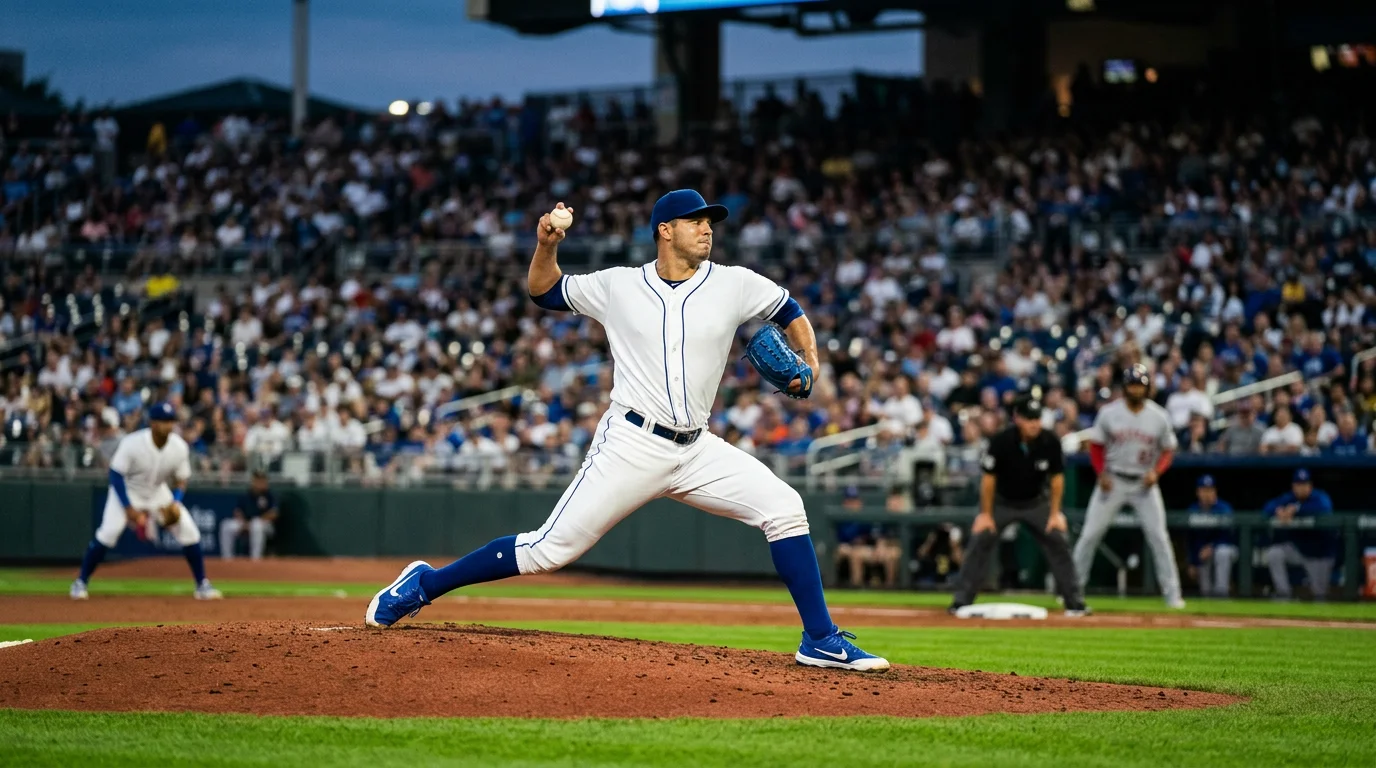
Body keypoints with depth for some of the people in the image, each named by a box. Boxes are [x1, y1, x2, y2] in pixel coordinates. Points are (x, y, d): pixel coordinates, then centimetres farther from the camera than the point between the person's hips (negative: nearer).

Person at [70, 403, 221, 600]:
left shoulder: (179, 447, -18)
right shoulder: (132, 443, -30)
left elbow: (181, 479, -3)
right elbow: (116, 474, -22)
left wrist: (175, 503, -21)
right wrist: (128, 508, -26)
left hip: (158, 492, 4)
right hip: (127, 490, -4)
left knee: (189, 531, -8)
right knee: (109, 531, -23)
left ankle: (202, 586, 7)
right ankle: (80, 583, -9)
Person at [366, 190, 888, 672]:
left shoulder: (735, 285, 5)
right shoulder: (618, 286, 3)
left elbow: (791, 314, 19)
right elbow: (545, 292, 16)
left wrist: (808, 365, 1)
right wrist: (547, 245, -3)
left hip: (696, 452, 3)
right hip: (631, 447, -3)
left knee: (783, 508, -13)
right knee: (551, 549, -8)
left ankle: (821, 641, -6)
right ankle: (423, 586, 7)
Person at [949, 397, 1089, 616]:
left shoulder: (1050, 442, -20)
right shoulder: (1001, 442, -26)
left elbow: (1057, 477, -8)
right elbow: (989, 478, -17)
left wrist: (1055, 513, -9)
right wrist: (986, 514, -14)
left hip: (1037, 503, 2)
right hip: (1002, 502, -2)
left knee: (1059, 543, -7)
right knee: (980, 541, -13)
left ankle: (1075, 602, 3)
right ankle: (961, 601, -5)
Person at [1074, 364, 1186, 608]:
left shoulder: (1159, 417, -4)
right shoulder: (1109, 413, -5)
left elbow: (1168, 451, 5)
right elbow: (1096, 445, 4)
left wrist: (1156, 471, -13)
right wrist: (1101, 473, -10)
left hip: (1144, 483, 0)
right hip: (1113, 480, 0)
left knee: (1159, 537, -5)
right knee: (1090, 534, -1)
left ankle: (1172, 594, 1)